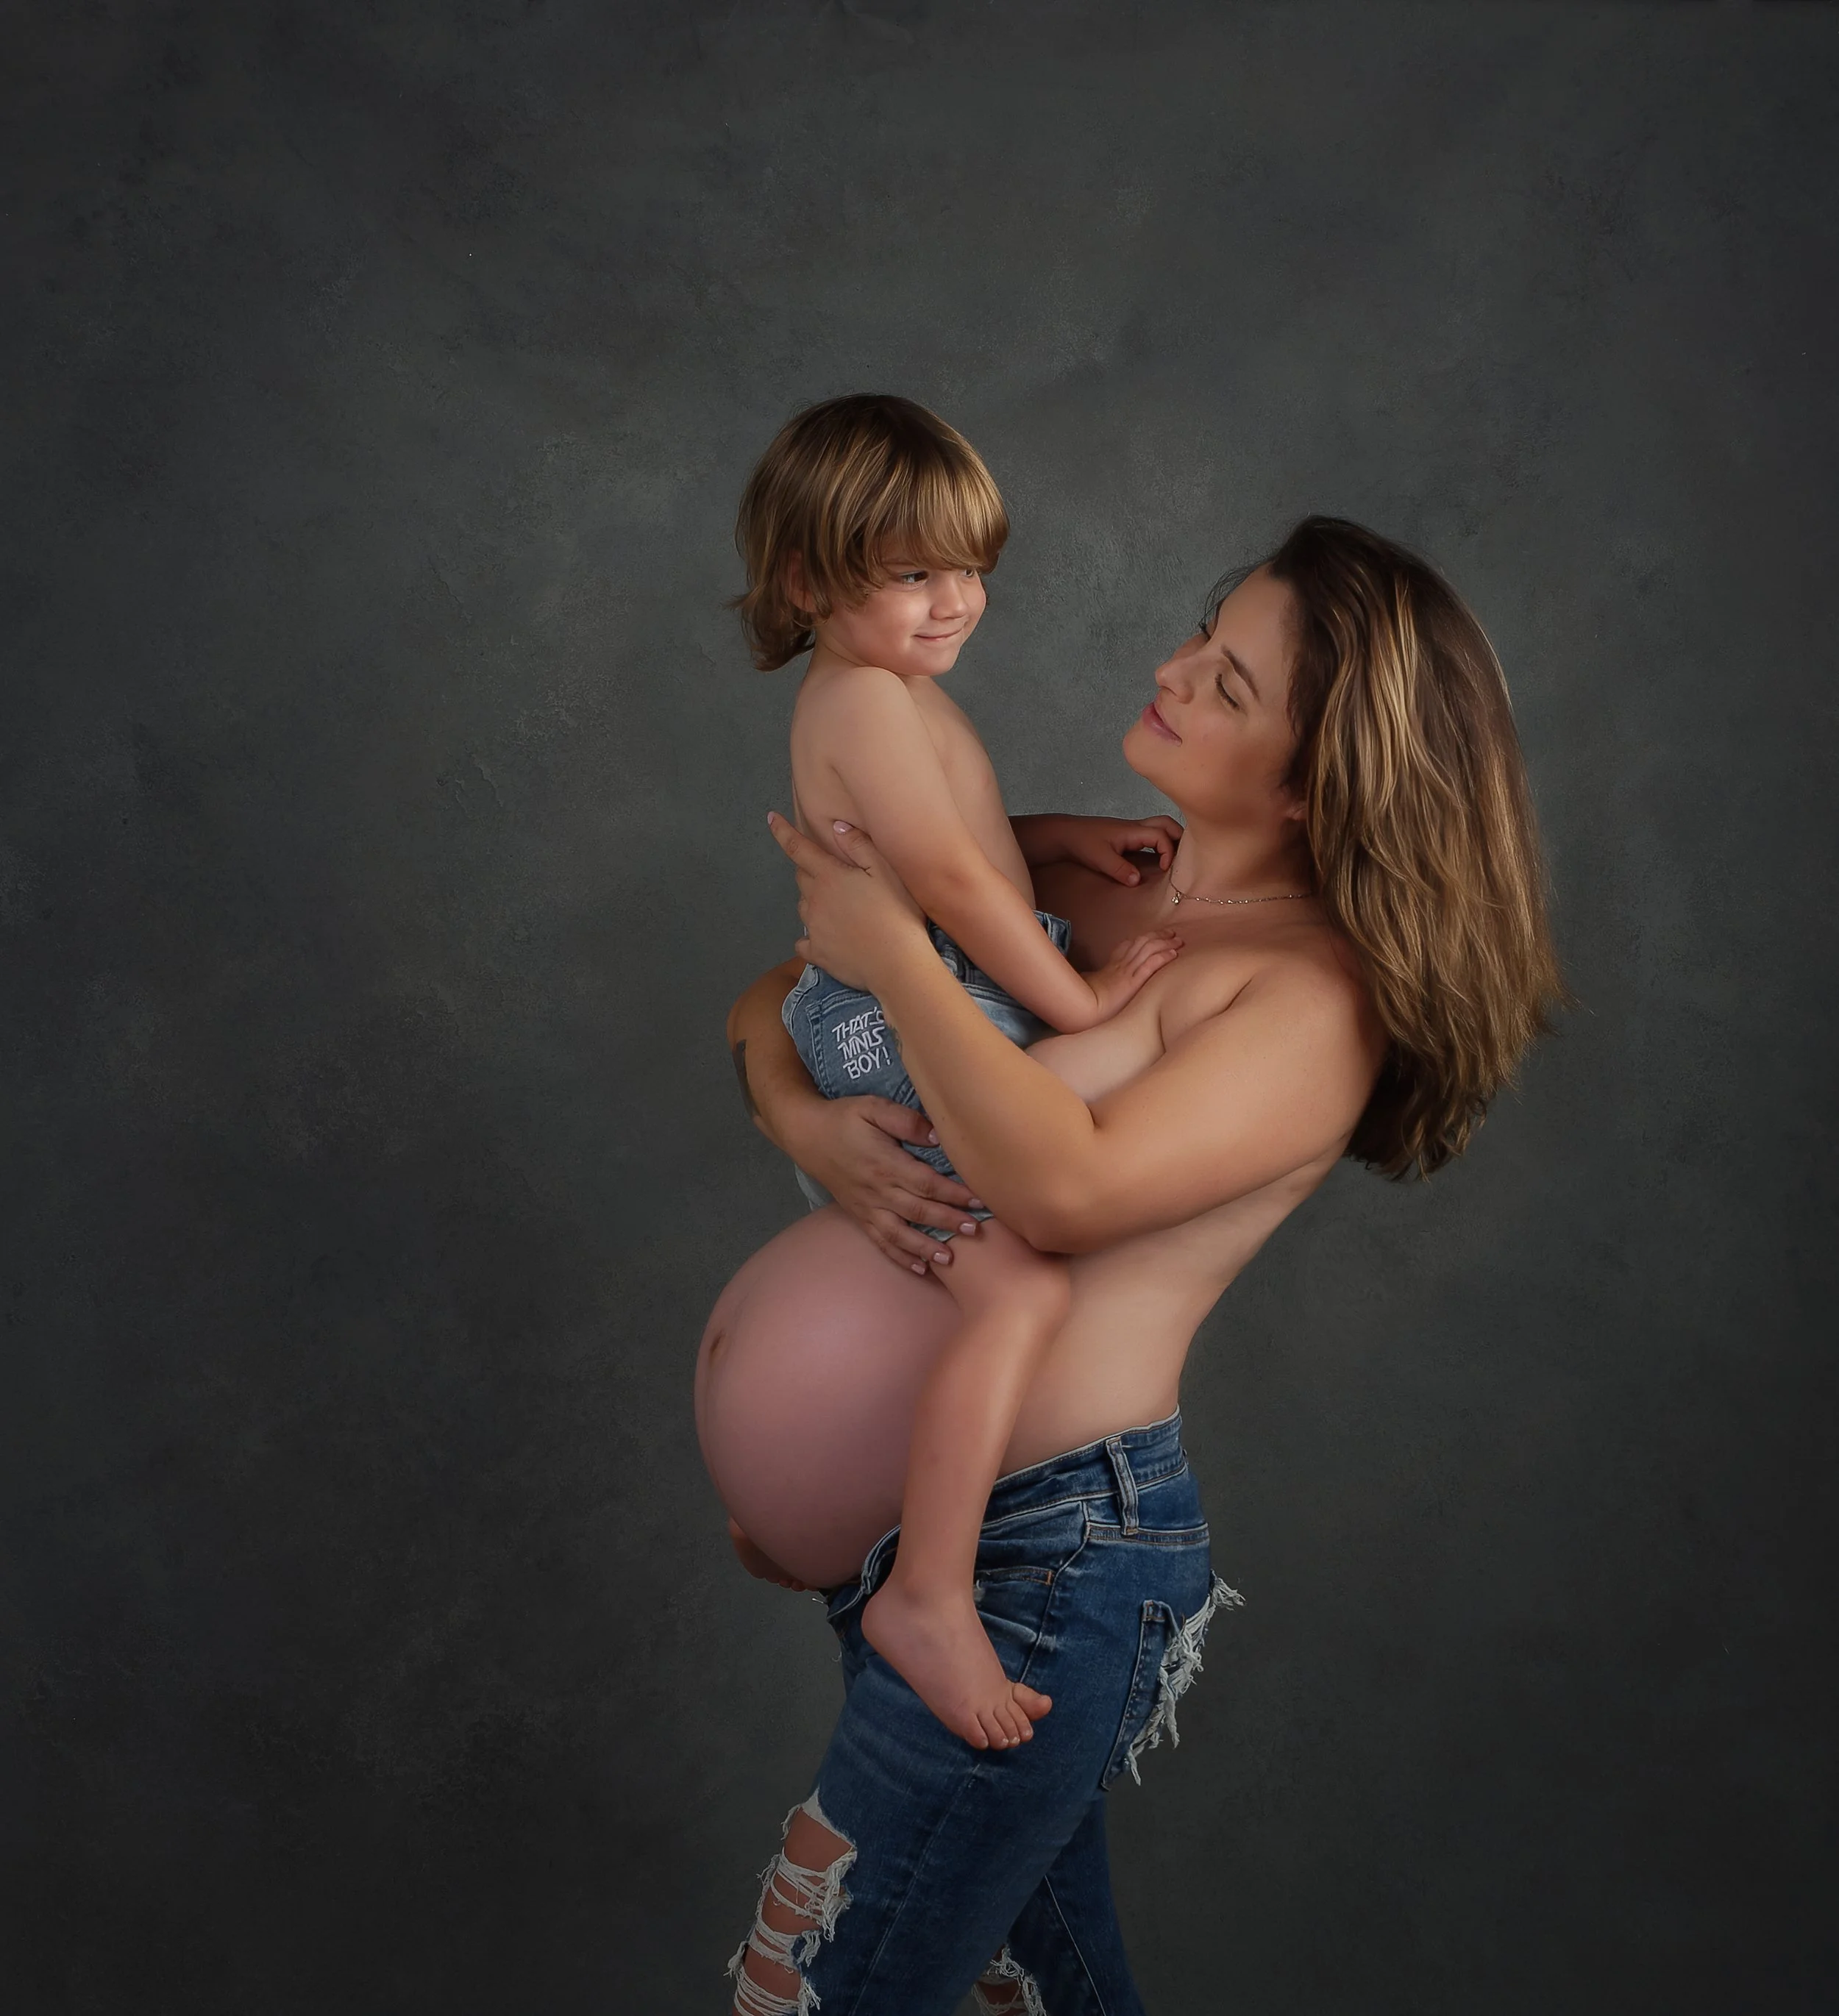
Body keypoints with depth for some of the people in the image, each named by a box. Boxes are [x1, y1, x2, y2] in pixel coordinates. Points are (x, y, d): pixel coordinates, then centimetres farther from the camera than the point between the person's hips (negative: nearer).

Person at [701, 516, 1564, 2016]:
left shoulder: (1319, 999, -15)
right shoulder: (1084, 883, 5)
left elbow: (1068, 1188, -29)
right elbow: (772, 997, 10)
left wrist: (897, 955, -19)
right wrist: (799, 1114, -12)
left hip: (1055, 1545, -7)